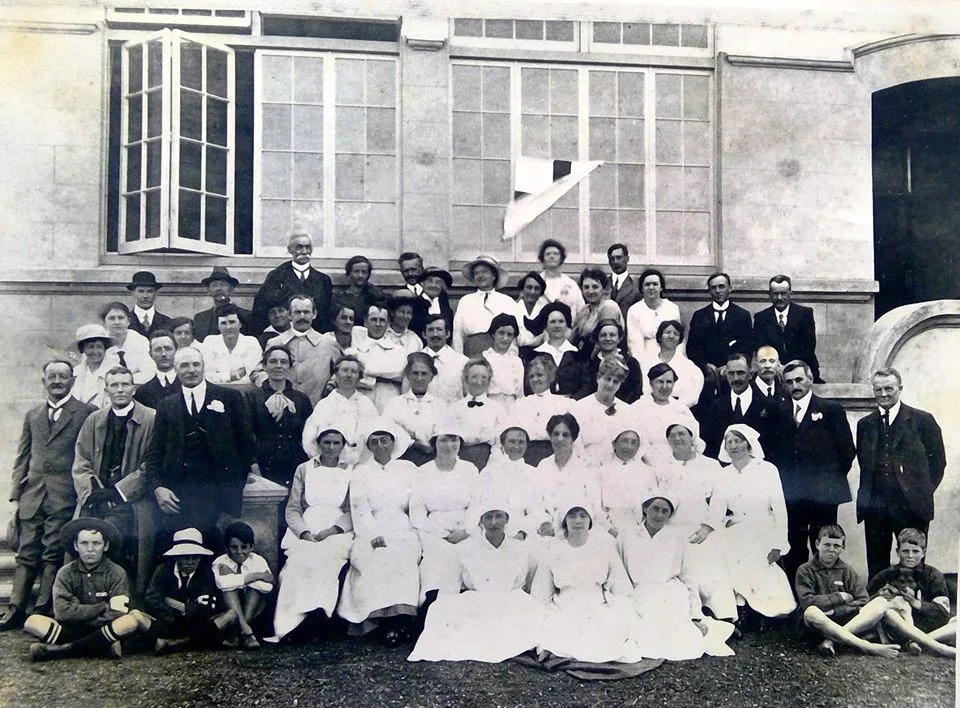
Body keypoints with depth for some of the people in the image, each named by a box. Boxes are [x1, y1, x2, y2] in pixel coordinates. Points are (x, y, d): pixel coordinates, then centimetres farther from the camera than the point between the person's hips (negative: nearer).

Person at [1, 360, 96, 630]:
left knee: (53, 556, -1)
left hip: (64, 497, -4)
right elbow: (22, 459, 17)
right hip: (33, 496, 4)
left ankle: (43, 612, 4)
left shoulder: (86, 413, 1)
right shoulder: (32, 415, 17)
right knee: (26, 555, 5)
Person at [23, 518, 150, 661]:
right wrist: (102, 607, -10)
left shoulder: (117, 573, -2)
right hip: (73, 630, 1)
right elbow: (62, 612, -11)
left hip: (105, 631, -1)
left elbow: (116, 616, -11)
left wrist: (79, 613, -8)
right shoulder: (65, 573, 2)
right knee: (32, 622, -21)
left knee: (133, 620, -32)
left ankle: (63, 649, -24)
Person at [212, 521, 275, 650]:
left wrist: (239, 578, -22)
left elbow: (268, 587, -20)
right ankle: (246, 631, -38)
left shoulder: (258, 560, 0)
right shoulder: (220, 562, -5)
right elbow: (222, 583, -30)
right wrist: (255, 576, -25)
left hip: (253, 608, 1)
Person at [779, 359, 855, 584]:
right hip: (790, 496, 3)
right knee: (792, 554, 4)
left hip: (822, 495, -3)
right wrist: (782, 483, 3)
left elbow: (847, 451, 2)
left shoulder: (832, 410, 3)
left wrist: (831, 479, 0)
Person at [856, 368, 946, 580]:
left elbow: (937, 461, 4)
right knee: (876, 566, 6)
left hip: (912, 506, -3)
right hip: (875, 506, 3)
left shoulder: (922, 420, 2)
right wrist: (867, 494, 4)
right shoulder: (865, 424, 12)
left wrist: (923, 492, -1)